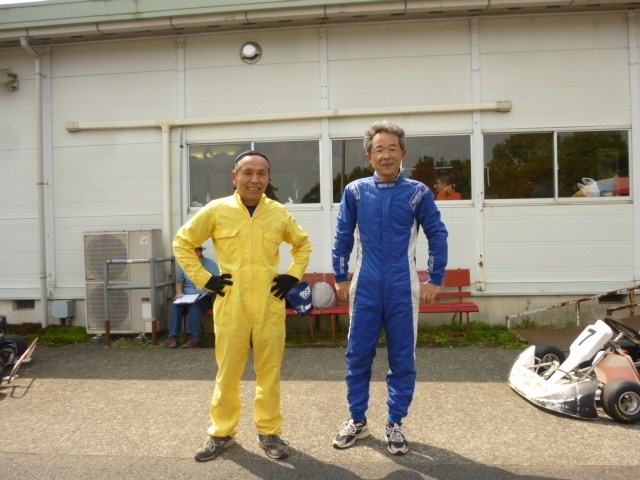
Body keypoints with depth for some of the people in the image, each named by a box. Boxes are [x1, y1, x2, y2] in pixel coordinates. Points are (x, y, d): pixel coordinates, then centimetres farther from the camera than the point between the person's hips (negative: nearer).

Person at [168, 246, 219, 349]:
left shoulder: (211, 264, 8)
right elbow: (179, 282, 13)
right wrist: (179, 292, -6)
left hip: (204, 297, -3)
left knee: (194, 306, -36)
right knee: (175, 306, -29)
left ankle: (193, 337, -38)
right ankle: (174, 337, -32)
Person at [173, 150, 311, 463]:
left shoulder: (279, 213, 3)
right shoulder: (216, 210, -2)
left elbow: (303, 243, 18)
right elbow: (182, 243, 5)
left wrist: (293, 276, 6)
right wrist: (204, 279, -3)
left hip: (270, 306, 1)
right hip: (230, 306, -1)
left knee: (270, 372, 10)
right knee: (227, 373, 9)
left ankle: (269, 431, 27)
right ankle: (222, 433, 28)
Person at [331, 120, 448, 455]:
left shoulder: (418, 192, -1)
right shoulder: (355, 191, 1)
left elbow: (437, 236, 4)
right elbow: (343, 237, 7)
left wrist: (435, 279, 1)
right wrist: (341, 278, 7)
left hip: (403, 290, -1)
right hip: (365, 289, 1)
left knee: (402, 359, 7)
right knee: (357, 356, 8)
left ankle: (395, 424, 25)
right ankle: (357, 420, 27)